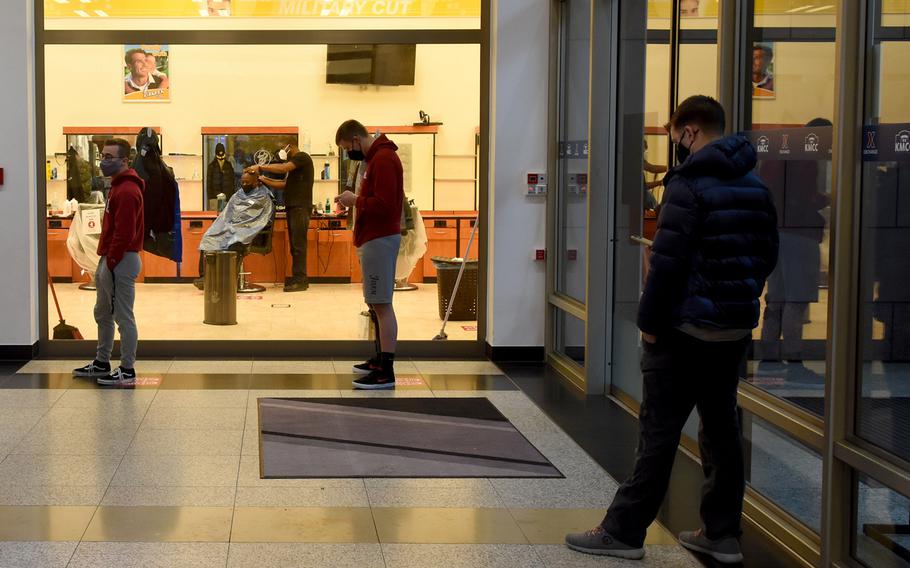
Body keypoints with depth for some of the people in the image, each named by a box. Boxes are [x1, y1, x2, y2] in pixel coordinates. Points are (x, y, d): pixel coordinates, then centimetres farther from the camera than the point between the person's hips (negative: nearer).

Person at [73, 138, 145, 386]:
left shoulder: (126, 191, -18)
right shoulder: (118, 186, 16)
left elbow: (124, 233, -24)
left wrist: (112, 261, -18)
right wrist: (106, 260, 16)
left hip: (120, 261, -11)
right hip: (108, 260, 11)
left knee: (124, 317, -5)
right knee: (103, 314, 20)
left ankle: (127, 371, 1)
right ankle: (102, 363, 32)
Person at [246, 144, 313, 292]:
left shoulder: (302, 157, -5)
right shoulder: (293, 163, 25)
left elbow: (282, 168, -18)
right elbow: (284, 184, 21)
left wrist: (260, 167, -13)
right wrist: (263, 179, 15)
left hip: (300, 207, -10)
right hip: (293, 207, 10)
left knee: (298, 245, -12)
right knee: (295, 245, 7)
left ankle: (301, 280, -14)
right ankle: (297, 278, 8)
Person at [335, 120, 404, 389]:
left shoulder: (383, 160, -16)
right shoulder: (375, 157, 17)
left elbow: (384, 205, -23)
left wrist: (355, 200, -12)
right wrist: (356, 201, 6)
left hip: (380, 240, -11)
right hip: (375, 238, 11)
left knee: (381, 304, -10)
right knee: (376, 303, 16)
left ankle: (386, 372, -10)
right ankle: (380, 360, 24)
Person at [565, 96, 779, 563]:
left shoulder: (689, 185, -15)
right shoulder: (755, 187, 10)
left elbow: (666, 262, -19)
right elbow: (767, 254, 15)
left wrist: (650, 320, -11)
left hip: (687, 328, -7)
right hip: (737, 328, 8)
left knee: (659, 432, -3)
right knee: (721, 426, 13)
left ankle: (624, 531, 4)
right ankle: (722, 533, 17)